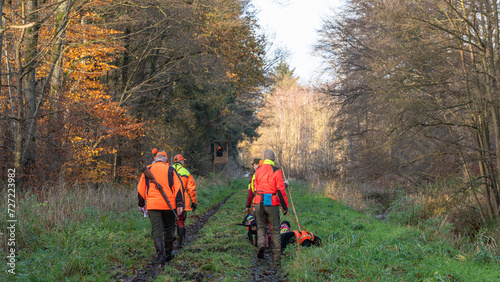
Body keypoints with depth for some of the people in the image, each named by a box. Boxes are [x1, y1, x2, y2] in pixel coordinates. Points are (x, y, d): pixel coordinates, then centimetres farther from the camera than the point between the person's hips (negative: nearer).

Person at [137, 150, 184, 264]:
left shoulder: (147, 170, 9)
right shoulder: (170, 169, 5)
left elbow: (141, 188, 10)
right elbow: (177, 186, -4)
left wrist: (141, 204, 19)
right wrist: (180, 204, -6)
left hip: (153, 205, 0)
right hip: (169, 205, 0)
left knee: (157, 231, -2)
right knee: (168, 229, 15)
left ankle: (160, 255, -15)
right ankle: (168, 253, 22)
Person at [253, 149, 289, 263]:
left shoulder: (258, 171, 7)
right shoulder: (276, 171, -8)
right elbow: (281, 190, -11)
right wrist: (285, 206, -7)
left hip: (259, 203, 3)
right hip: (272, 204, -3)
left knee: (260, 227, 16)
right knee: (275, 229, 7)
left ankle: (261, 244, -12)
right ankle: (276, 256, 7)